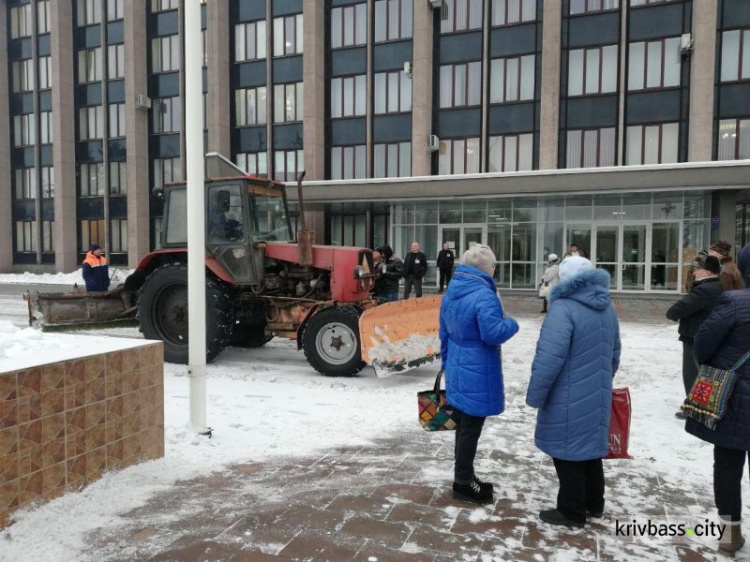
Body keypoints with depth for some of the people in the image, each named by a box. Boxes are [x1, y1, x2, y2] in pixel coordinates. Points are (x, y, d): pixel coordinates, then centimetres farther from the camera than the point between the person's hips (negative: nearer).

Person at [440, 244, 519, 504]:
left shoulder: (451, 292, 8)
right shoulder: (484, 295, -21)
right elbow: (492, 333, -27)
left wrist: (446, 362, 23)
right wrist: (511, 324, -7)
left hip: (457, 370, 9)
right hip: (478, 374, -9)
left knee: (464, 424, 19)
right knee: (471, 428, 4)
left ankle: (464, 476, 33)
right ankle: (463, 483, 18)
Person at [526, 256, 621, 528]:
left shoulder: (563, 307, -21)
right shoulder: (607, 307, 7)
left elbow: (549, 357, -25)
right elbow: (614, 353, 16)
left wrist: (535, 394, -15)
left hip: (569, 398, -8)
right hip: (597, 394, 8)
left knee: (568, 451, 5)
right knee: (590, 447, 21)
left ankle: (572, 511, 18)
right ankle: (594, 503, 36)